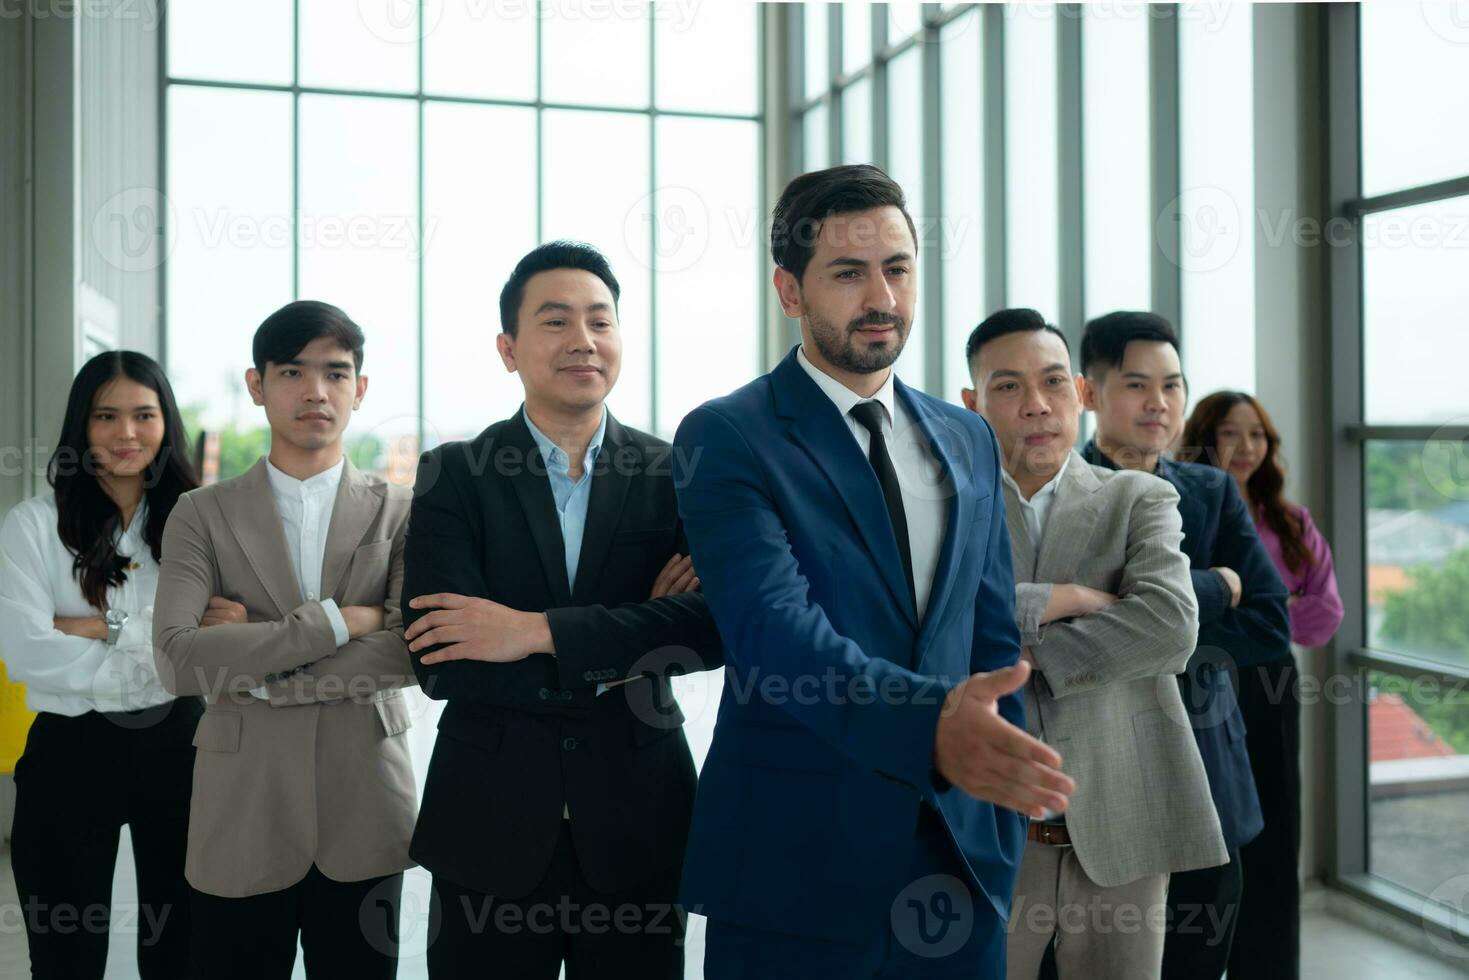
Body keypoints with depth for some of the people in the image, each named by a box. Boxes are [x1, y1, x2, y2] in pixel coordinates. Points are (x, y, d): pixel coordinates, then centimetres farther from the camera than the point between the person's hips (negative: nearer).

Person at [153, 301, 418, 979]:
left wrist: (254, 672, -12)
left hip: (364, 818, 1)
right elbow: (177, 661, -13)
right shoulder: (202, 515, 2)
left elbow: (413, 651, -12)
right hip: (240, 820, 0)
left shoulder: (400, 512, 3)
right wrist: (338, 619, -16)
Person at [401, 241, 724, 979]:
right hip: (488, 830, 0)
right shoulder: (454, 475, -3)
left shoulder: (674, 475, -1)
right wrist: (624, 648, -15)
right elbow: (440, 662, -13)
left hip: (638, 825, 1)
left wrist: (536, 630, -22)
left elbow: (716, 625, -16)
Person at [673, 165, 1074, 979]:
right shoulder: (726, 439, -8)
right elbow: (773, 626, -22)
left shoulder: (968, 440, 10)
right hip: (796, 862, -4)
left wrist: (1009, 819, 7)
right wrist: (928, 722, -38)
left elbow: (992, 635, 12)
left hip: (961, 861, 5)